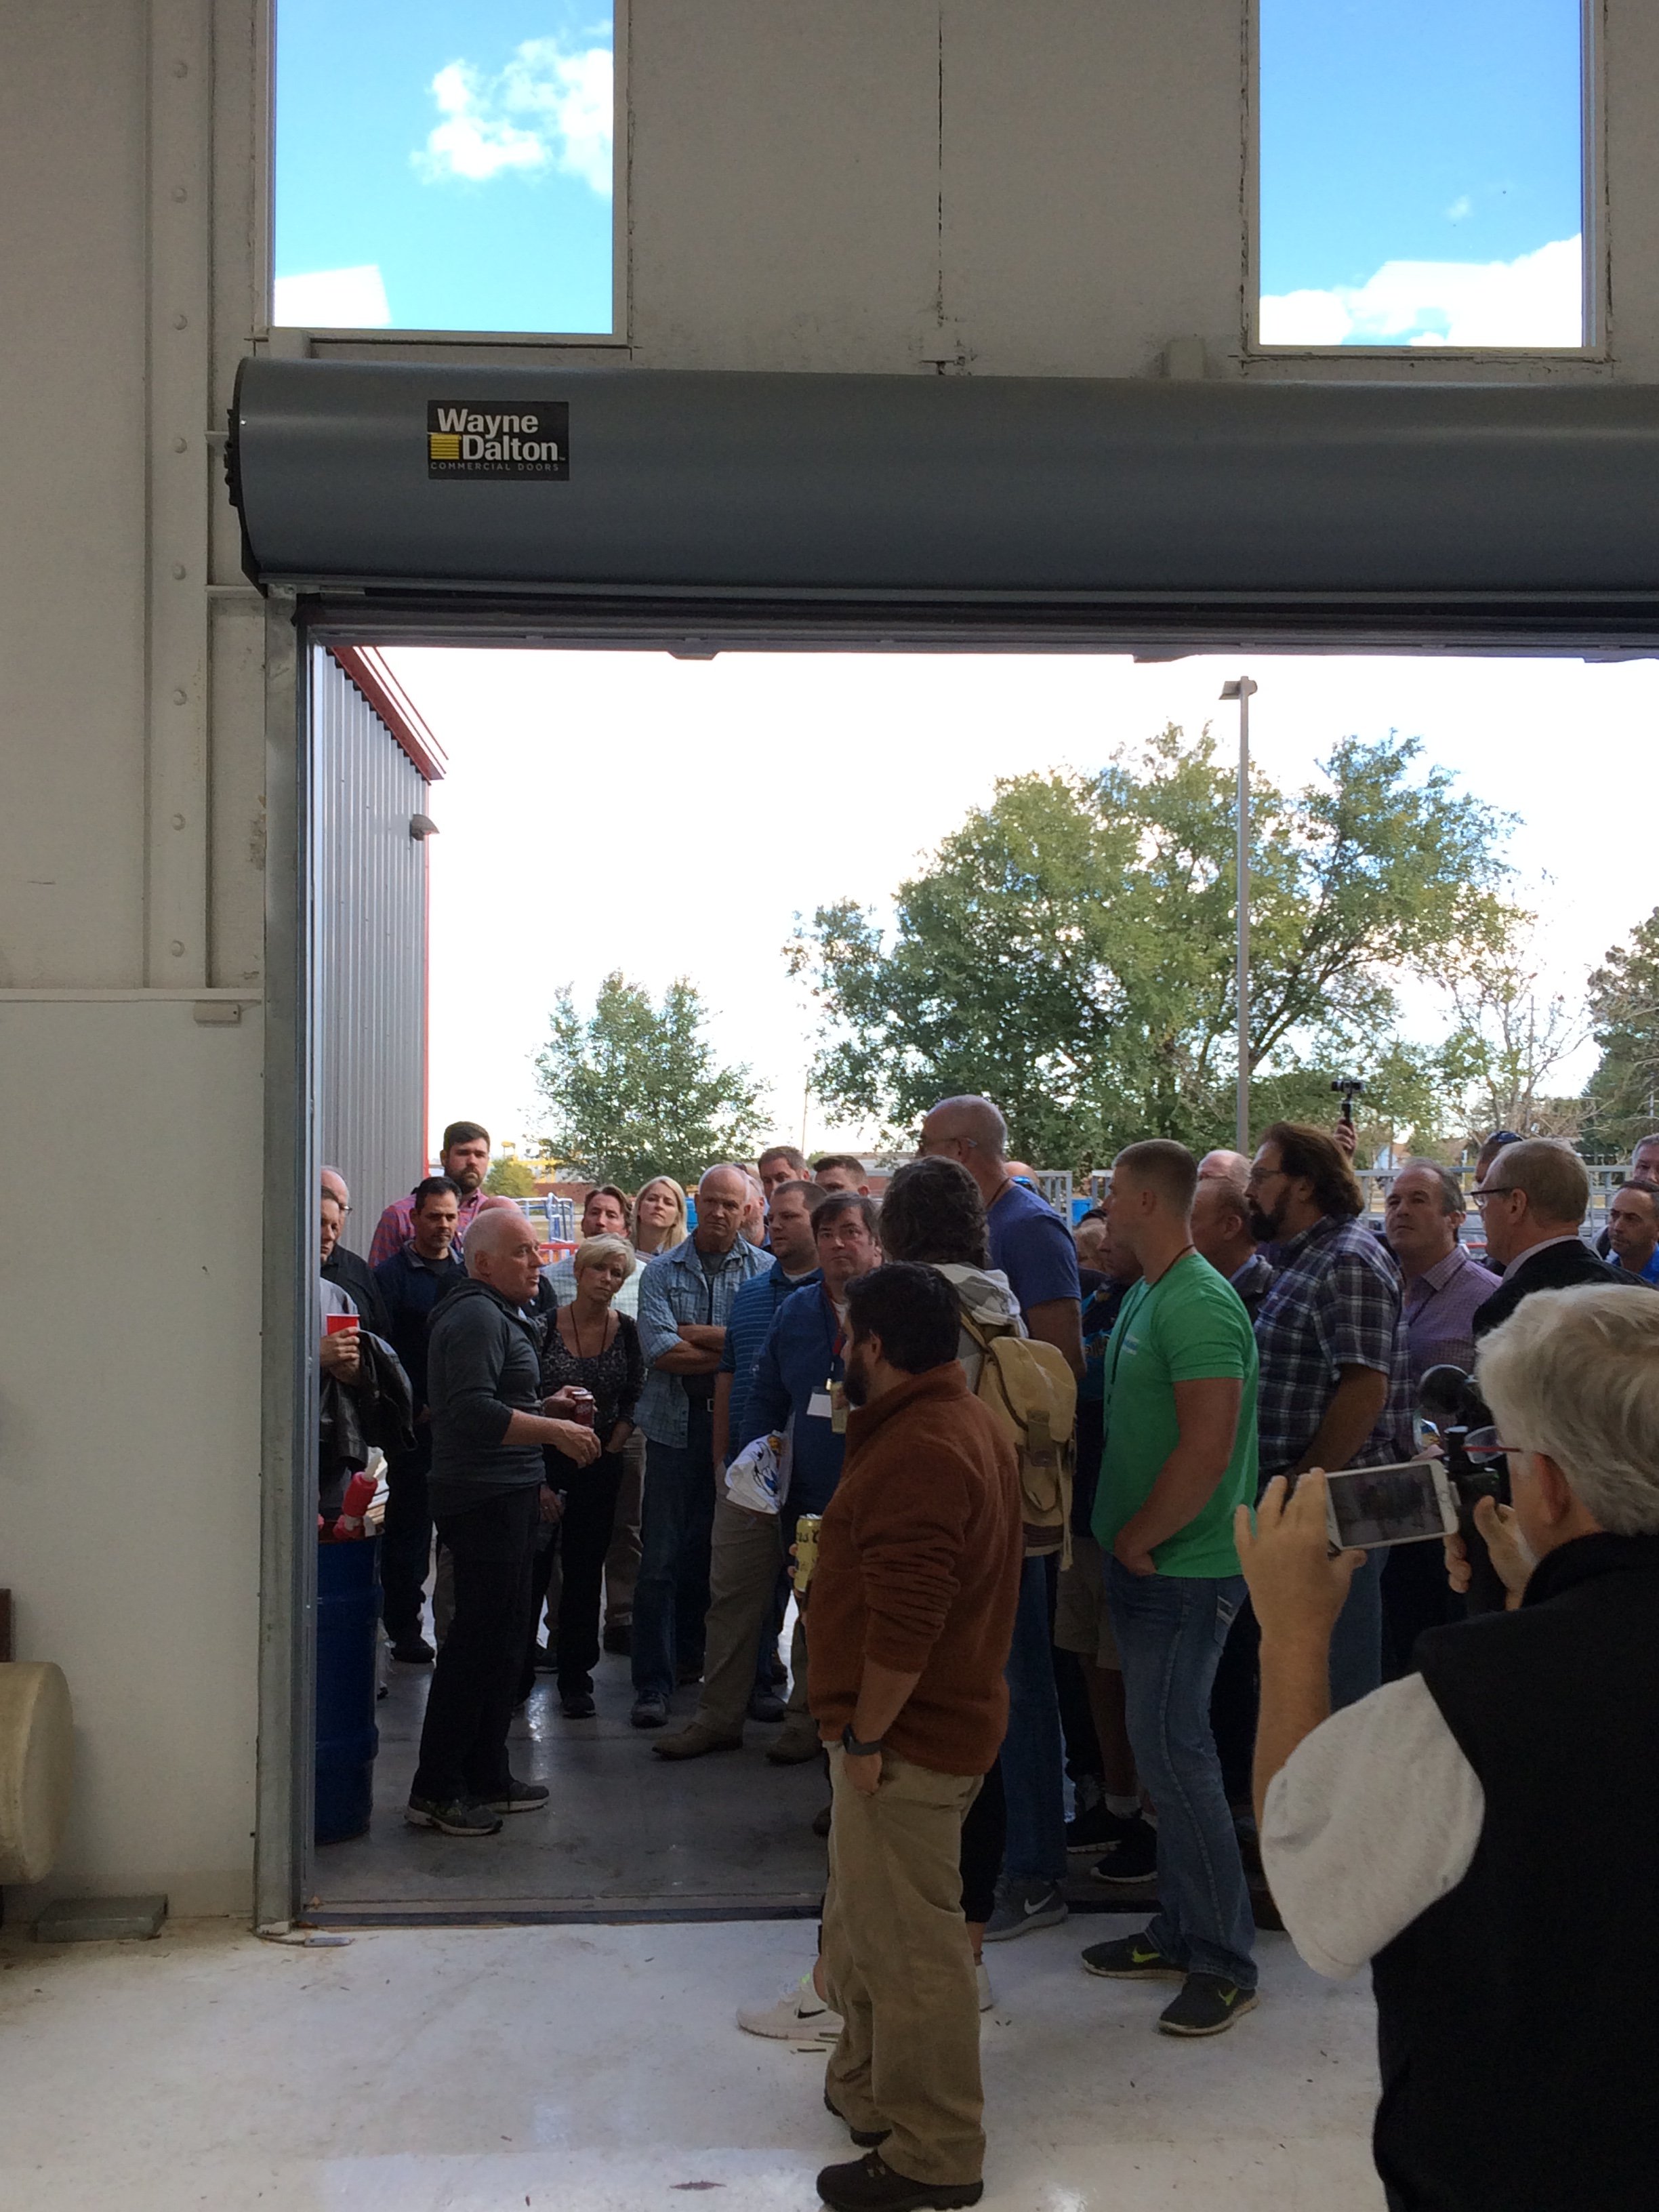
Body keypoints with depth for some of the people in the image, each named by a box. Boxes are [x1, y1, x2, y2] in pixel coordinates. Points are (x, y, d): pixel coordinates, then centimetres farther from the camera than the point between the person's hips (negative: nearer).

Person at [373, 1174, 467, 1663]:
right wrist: (416, 1407, -13)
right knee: (408, 1522, 1)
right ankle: (404, 1627, 9)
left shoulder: (469, 1272, 12)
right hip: (415, 1420, -4)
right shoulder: (391, 1274, -1)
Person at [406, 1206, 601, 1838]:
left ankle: (487, 1778, 24)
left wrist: (544, 1407, 13)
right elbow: (472, 1412, -25)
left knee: (503, 1637, 15)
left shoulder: (498, 1314, 20)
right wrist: (554, 1430, -22)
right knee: (478, 1642, -7)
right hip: (485, 1499, -11)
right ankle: (435, 1791, 0)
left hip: (503, 1499, 11)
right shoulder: (477, 1317, -15)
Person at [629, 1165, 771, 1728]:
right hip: (677, 1426, -1)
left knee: (719, 1551, 9)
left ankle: (688, 1655, 25)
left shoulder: (765, 1271, 4)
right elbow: (660, 1350, -10)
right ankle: (654, 1681, 3)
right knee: (662, 1557, -2)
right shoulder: (662, 1271, 4)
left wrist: (695, 1334, -11)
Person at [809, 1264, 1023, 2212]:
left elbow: (906, 1619, -28)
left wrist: (865, 1735, -21)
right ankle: (867, 2089, 39)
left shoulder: (920, 1449, -24)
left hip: (907, 1737, -11)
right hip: (942, 1720, 11)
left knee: (907, 1947, 1)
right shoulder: (966, 1420, 12)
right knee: (867, 1929, 23)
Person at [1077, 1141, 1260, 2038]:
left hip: (1183, 1565, -10)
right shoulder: (1146, 1294, 12)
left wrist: (1139, 1537, -15)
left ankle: (1224, 1961, 7)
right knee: (1165, 1745, 15)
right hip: (1145, 1561, 10)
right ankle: (1181, 1931, 27)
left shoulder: (1198, 1304, -19)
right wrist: (1124, 1535, 13)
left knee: (1171, 1748, -5)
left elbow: (1207, 1450, -25)